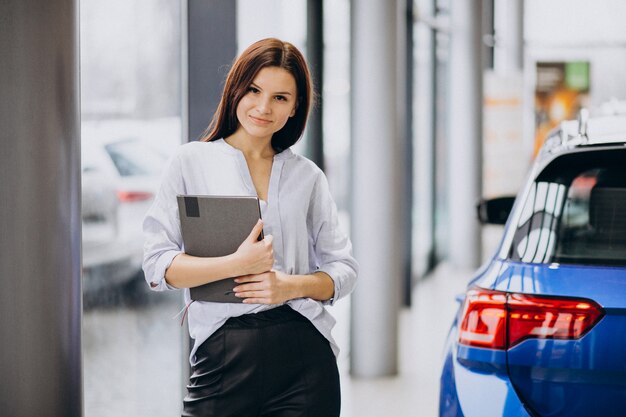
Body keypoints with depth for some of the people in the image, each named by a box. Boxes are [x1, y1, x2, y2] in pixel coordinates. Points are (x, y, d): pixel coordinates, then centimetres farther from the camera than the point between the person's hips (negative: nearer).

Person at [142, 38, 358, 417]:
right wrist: (235, 265, -16)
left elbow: (344, 269, 9)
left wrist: (294, 285, -10)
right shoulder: (192, 162, 5)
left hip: (303, 355, 2)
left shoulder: (308, 176, 11)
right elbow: (157, 265, -2)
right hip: (223, 355, -2)